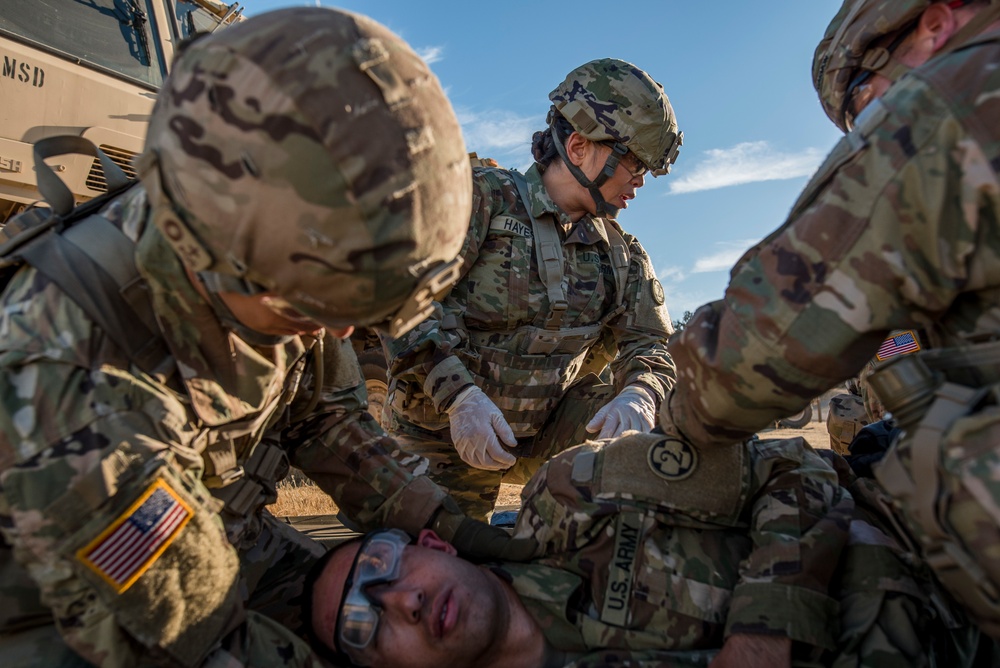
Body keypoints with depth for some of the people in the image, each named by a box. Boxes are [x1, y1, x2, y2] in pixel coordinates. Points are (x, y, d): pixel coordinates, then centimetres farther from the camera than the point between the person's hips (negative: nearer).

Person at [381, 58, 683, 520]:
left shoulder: (620, 256, 5)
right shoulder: (484, 197, -11)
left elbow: (648, 343, 1)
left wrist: (639, 396, -24)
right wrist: (459, 394, -31)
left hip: (543, 431, 4)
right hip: (447, 432, -3)